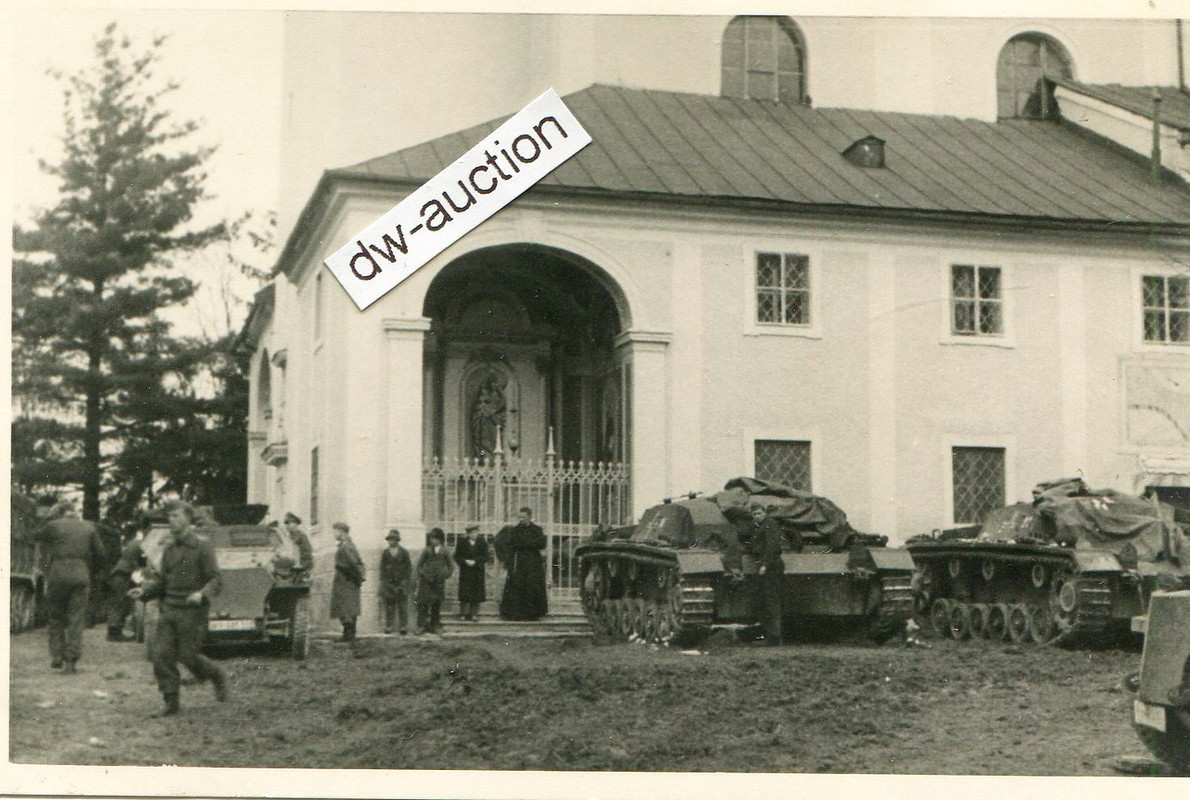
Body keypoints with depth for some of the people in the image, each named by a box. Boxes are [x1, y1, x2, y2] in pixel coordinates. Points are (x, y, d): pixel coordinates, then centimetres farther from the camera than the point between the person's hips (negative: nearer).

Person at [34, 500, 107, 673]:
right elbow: (100, 554, 9)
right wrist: (91, 571, 22)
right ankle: (70, 662, -1)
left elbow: (36, 535, 18)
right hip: (81, 576, 1)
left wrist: (51, 519, 21)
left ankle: (56, 657, 11)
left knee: (56, 617, 14)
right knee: (76, 620, 2)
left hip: (58, 576, -1)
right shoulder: (88, 527, 8)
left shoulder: (54, 526, 0)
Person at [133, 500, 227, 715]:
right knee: (161, 655, -4)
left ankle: (217, 675, 25)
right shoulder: (169, 546, 9)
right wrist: (144, 591, 0)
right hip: (169, 609, 6)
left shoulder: (202, 545, -9)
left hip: (193, 611, -6)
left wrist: (202, 594, -29)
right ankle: (171, 702, 6)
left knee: (187, 656, -4)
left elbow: (216, 580, -11)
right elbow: (163, 580, 17)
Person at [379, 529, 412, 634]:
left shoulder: (404, 552, 4)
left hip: (401, 582, -1)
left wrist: (405, 580, -3)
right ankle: (388, 626, 3)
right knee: (389, 605, -1)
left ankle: (404, 626, -2)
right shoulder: (385, 553, 9)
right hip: (388, 582, 1)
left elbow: (409, 567, 5)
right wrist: (383, 580, 0)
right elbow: (382, 568, 10)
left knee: (402, 605, -4)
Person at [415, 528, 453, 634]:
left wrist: (445, 575, -1)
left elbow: (450, 567, 11)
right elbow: (419, 565, 8)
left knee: (437, 605, 3)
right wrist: (422, 574, -3)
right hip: (427, 581, -1)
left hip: (439, 581, 1)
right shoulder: (427, 551, 3)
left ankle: (435, 626, 11)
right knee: (423, 603, -5)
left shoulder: (444, 552, 4)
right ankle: (421, 626, -1)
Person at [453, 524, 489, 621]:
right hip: (465, 573, -1)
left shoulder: (482, 543, 6)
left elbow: (485, 557, 1)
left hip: (477, 572, 1)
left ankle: (473, 614, 4)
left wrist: (475, 562, -13)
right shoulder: (462, 543, 5)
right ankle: (464, 614, 2)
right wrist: (465, 561, -13)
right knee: (464, 595, -3)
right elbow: (456, 556, 3)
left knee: (476, 594, -1)